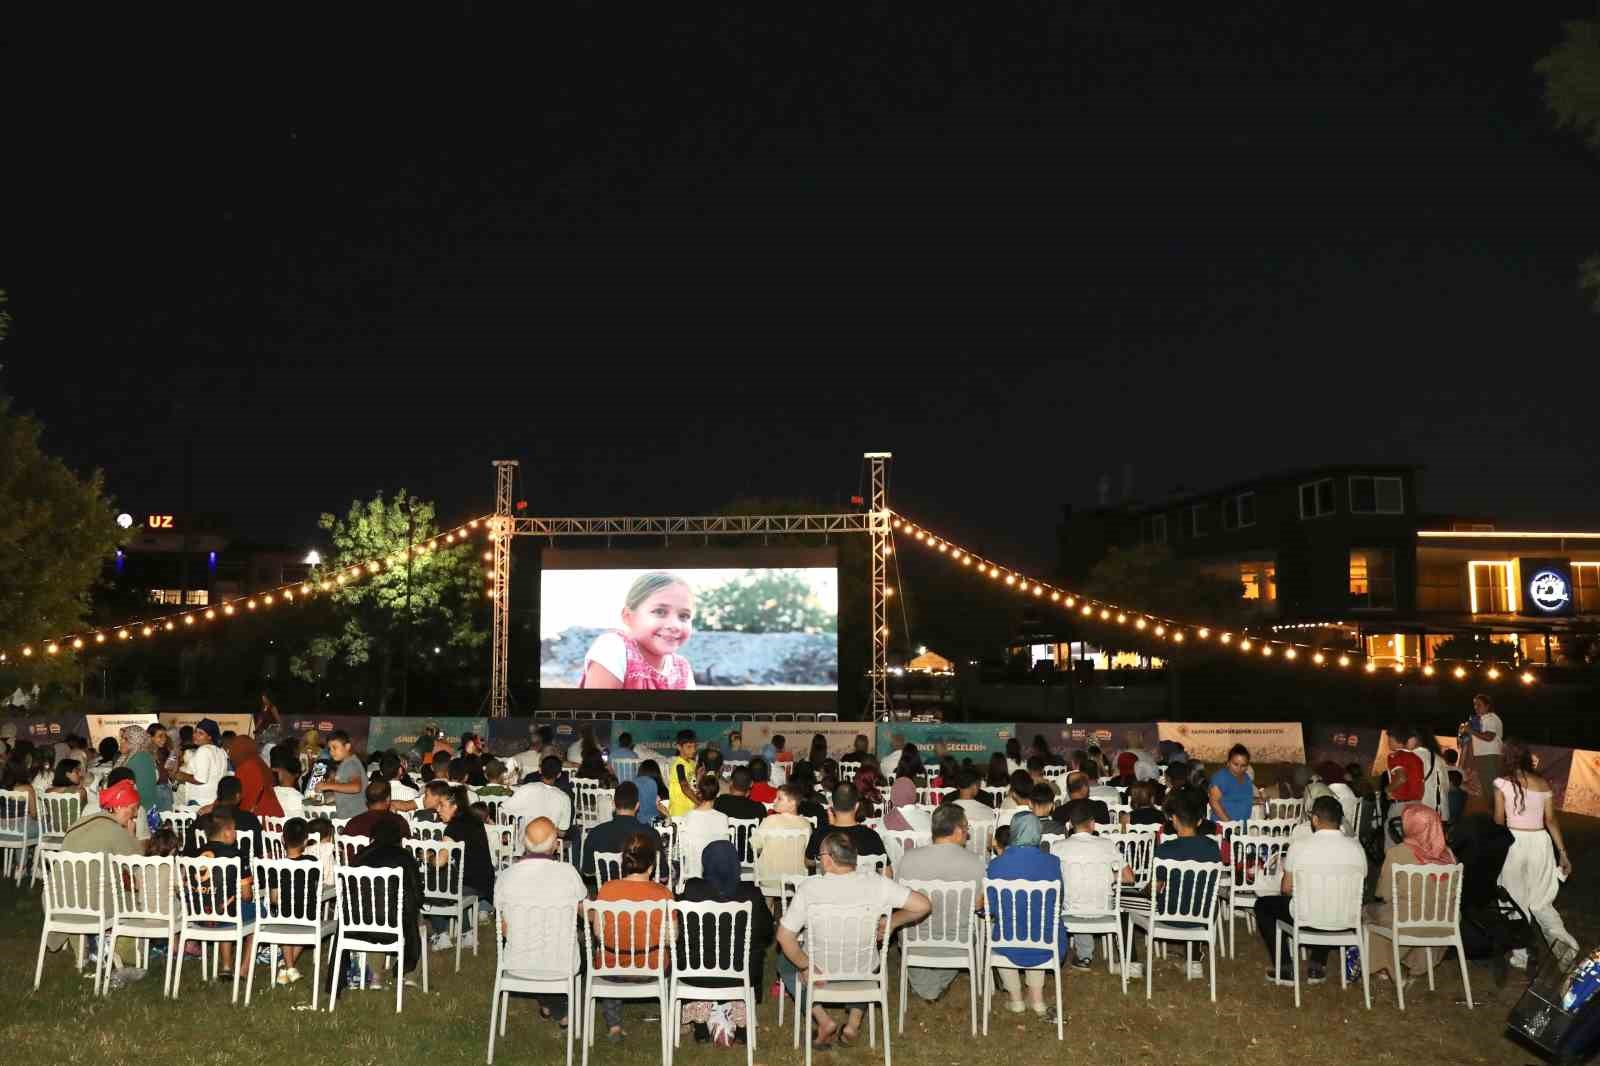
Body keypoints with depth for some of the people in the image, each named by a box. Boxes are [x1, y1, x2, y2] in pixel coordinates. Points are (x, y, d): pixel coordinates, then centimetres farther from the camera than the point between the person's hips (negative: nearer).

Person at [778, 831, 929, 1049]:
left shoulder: (809, 888, -23)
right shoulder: (878, 886, -20)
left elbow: (784, 936, -18)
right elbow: (922, 905, -19)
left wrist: (805, 966, -4)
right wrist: (893, 922, -3)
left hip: (819, 970, -2)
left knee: (785, 962, 31)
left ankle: (823, 1020, 13)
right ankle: (854, 1020, 21)